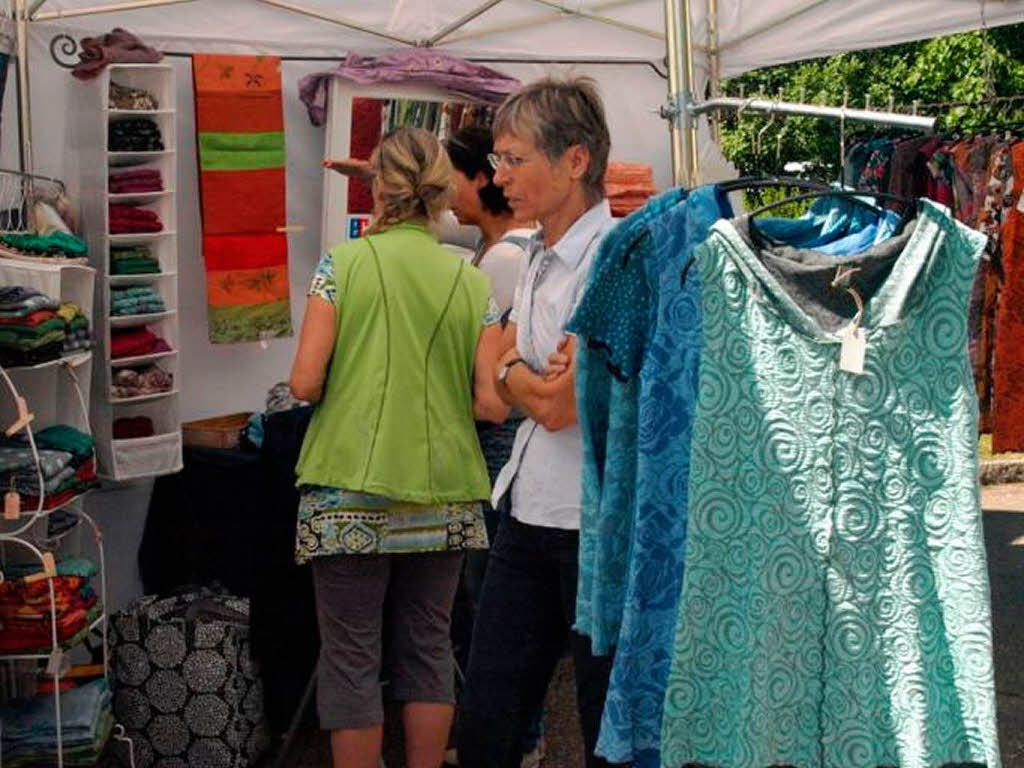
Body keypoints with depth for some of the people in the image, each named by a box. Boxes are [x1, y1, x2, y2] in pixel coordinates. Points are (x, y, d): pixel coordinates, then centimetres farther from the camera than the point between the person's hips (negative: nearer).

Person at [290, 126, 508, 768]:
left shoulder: (343, 264, -4)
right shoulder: (472, 282, 3)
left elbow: (305, 383, -8)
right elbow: (493, 403, -1)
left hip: (352, 493, -3)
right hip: (444, 496, 3)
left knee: (351, 655, 5)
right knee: (428, 648, 14)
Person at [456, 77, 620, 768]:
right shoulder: (540, 258, 12)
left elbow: (557, 406, -17)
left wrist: (513, 371, -1)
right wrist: (530, 376, -2)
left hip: (596, 522, -8)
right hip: (529, 514, 8)